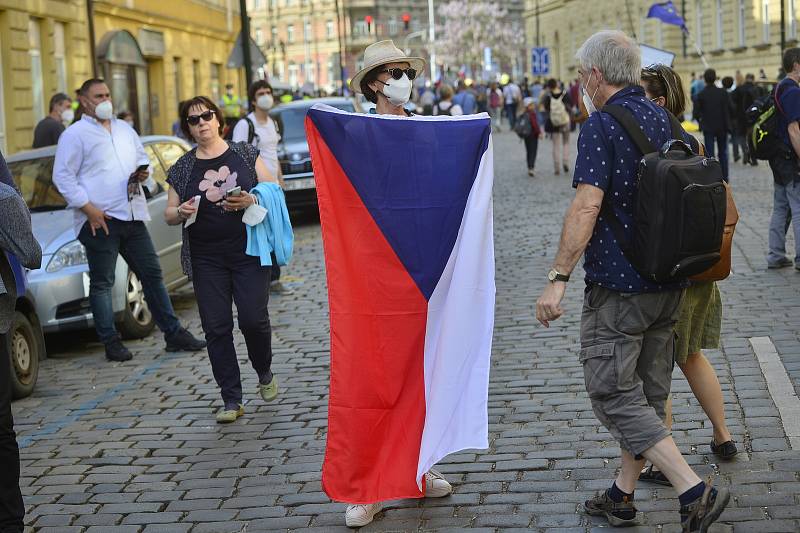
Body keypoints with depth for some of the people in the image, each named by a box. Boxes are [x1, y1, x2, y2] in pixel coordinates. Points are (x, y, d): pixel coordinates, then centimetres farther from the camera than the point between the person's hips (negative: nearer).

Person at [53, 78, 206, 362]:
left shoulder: (125, 130, 17)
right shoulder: (74, 135, -3)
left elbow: (142, 157, 28)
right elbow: (62, 176, -8)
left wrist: (143, 172, 3)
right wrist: (89, 209, -15)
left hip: (133, 216, 6)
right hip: (99, 219, -6)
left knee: (152, 274, 8)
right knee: (102, 283, 1)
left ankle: (174, 333, 14)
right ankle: (111, 342, 8)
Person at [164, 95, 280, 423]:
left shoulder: (245, 154, 5)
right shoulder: (183, 168, 9)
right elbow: (169, 214, 12)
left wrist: (251, 200, -15)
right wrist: (180, 213, -10)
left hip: (248, 251, -2)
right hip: (206, 258, 2)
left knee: (253, 319, -8)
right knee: (216, 328, -1)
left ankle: (265, 374, 23)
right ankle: (231, 400, 8)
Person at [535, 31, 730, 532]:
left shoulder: (601, 126, -14)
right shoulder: (665, 120, 10)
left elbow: (587, 205, -23)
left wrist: (558, 277, -21)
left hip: (617, 285, -8)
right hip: (669, 283, 8)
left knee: (615, 395, -2)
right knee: (648, 392, 14)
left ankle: (695, 491, -11)